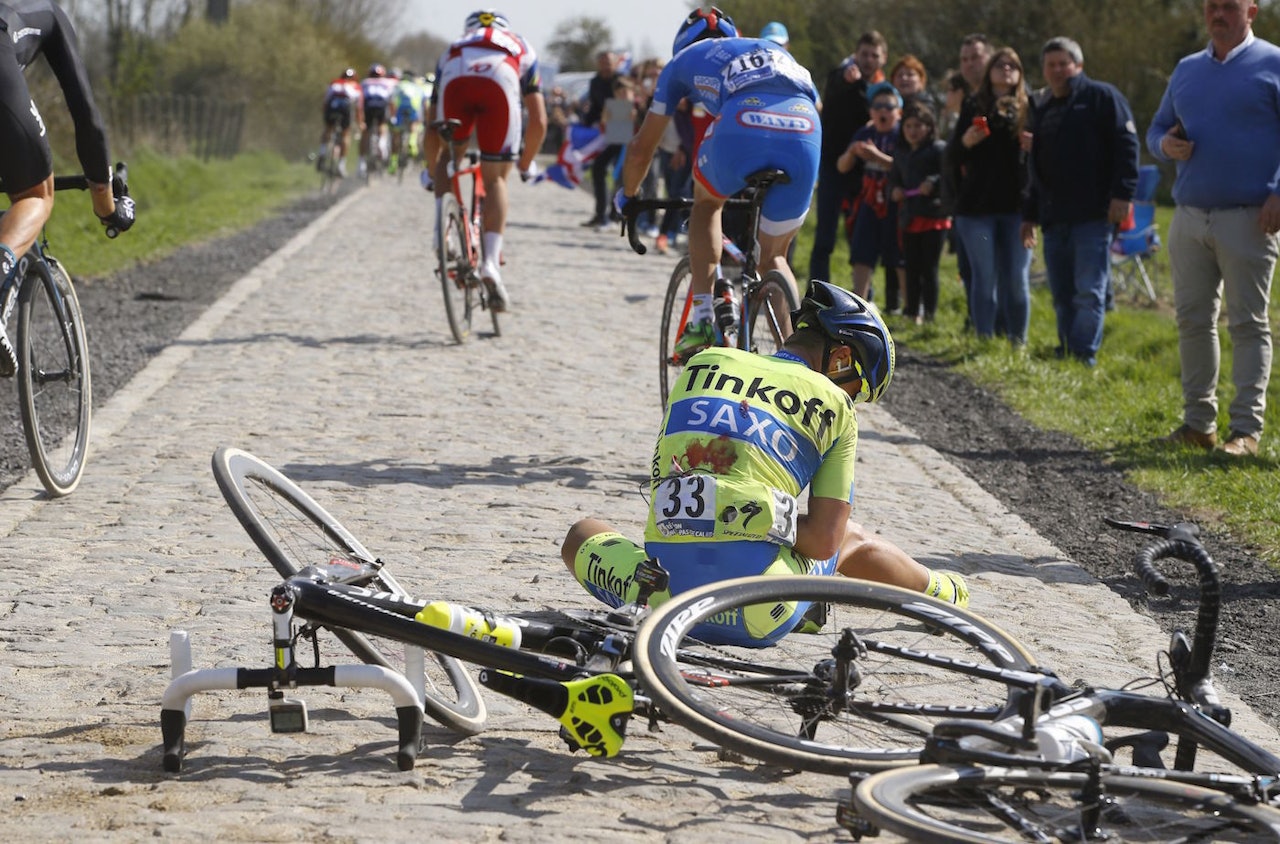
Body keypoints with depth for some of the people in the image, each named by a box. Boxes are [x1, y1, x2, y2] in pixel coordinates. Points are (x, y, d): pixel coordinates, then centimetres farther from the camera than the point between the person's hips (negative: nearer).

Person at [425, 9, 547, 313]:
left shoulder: (452, 49, 44)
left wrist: (433, 173, 57)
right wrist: (526, 165, 49)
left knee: (450, 156, 27)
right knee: (495, 178, 9)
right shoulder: (521, 48, 42)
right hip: (501, 82, -1)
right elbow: (539, 122, 35)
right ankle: (491, 261, -5)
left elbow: (432, 128, 45)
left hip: (456, 79, 1)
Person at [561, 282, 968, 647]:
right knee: (852, 540, 32)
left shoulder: (704, 364, 14)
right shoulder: (834, 406, 6)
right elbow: (823, 541, 0)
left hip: (662, 599, 1)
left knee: (583, 532, 34)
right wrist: (766, 517, 12)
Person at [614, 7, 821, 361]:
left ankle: (701, 321, 13)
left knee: (706, 203, 30)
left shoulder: (685, 59, 34)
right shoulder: (777, 52, 43)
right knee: (773, 257, 21)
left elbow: (642, 147, 37)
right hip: (806, 131, 3)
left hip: (742, 127, -3)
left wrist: (627, 196, 55)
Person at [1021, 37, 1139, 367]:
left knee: (1089, 290, -11)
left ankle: (1084, 355, -13)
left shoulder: (1102, 97, 2)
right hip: (1054, 218, 7)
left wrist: (1122, 194, -15)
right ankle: (1066, 354, 12)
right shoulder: (1041, 109, 22)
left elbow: (1126, 145, -6)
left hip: (1093, 215, -7)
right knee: (1062, 296, 7)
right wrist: (1030, 215, 22)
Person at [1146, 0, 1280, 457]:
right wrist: (1165, 144, -1)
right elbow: (1157, 128, 24)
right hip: (1189, 217, 6)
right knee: (1192, 319, 6)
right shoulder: (1187, 69, 16)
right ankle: (1198, 422, 14)